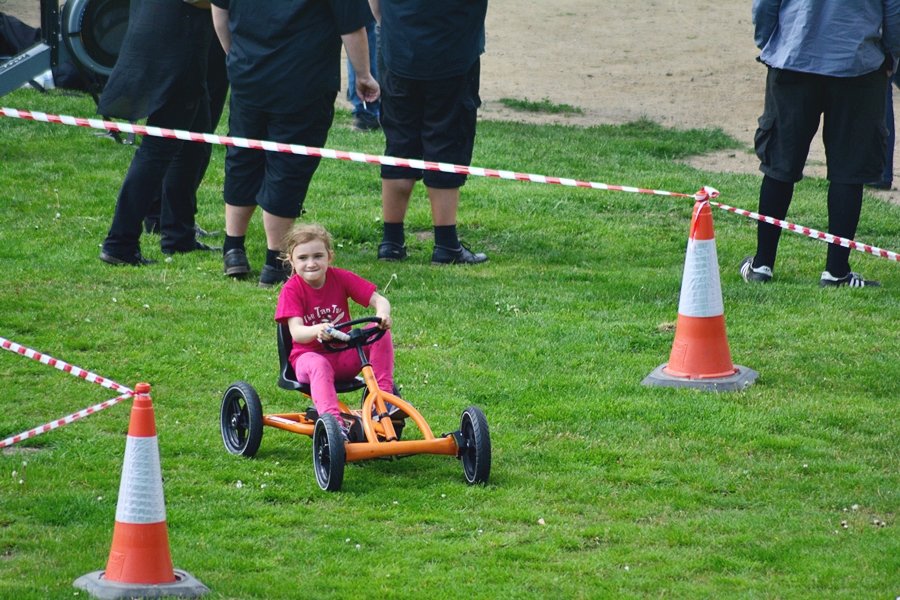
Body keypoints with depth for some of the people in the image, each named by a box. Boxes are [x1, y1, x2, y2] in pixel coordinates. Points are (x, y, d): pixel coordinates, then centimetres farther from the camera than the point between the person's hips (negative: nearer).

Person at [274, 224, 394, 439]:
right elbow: (296, 332, -24)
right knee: (319, 365, -39)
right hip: (309, 355, -3)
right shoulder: (291, 290, -11)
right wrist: (317, 330, -48)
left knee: (381, 334, -19)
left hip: (345, 355, 3)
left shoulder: (340, 278, -3)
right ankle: (333, 420, -53)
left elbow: (379, 300, -7)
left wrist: (383, 313, -34)